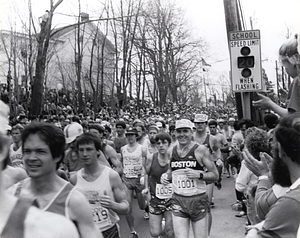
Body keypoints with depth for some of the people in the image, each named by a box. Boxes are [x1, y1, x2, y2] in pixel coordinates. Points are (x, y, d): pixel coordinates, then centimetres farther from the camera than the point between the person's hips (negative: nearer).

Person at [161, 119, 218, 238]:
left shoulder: (200, 149, -6)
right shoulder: (173, 150, 6)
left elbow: (215, 175, -4)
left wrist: (198, 174, -20)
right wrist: (166, 176, 2)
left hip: (198, 200, -3)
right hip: (178, 201, 3)